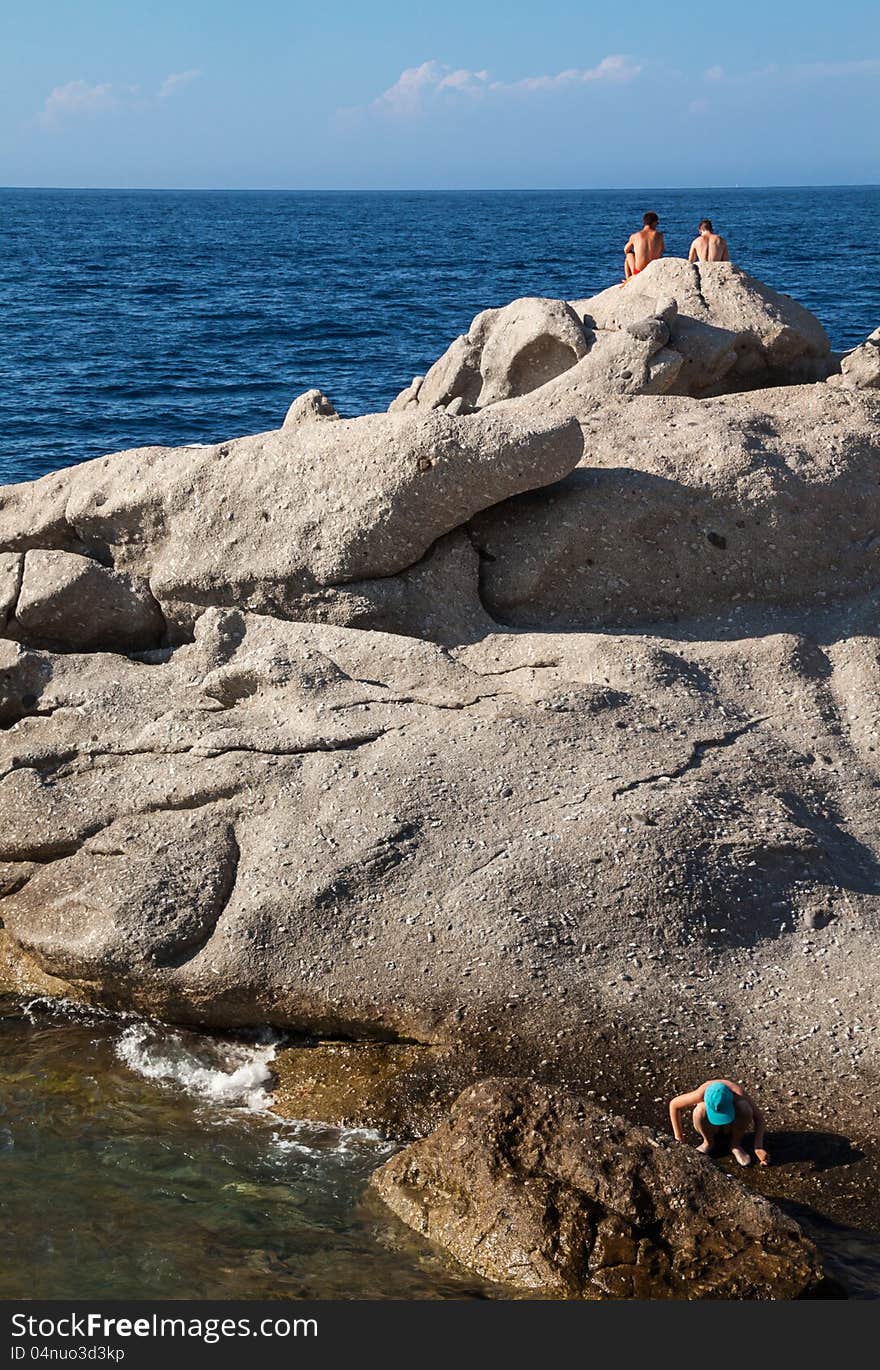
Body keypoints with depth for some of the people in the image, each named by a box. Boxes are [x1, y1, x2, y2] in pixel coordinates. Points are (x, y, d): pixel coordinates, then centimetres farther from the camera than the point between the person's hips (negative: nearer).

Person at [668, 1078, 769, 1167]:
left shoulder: (738, 1094, -33)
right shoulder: (702, 1094, -33)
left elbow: (758, 1117, -19)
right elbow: (674, 1105, -18)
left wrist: (758, 1148, -27)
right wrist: (678, 1137, -13)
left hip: (732, 1129, 0)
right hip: (711, 1129, 0)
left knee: (744, 1107, -31)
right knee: (700, 1110, -33)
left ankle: (735, 1145, -7)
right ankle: (708, 1142, -4)